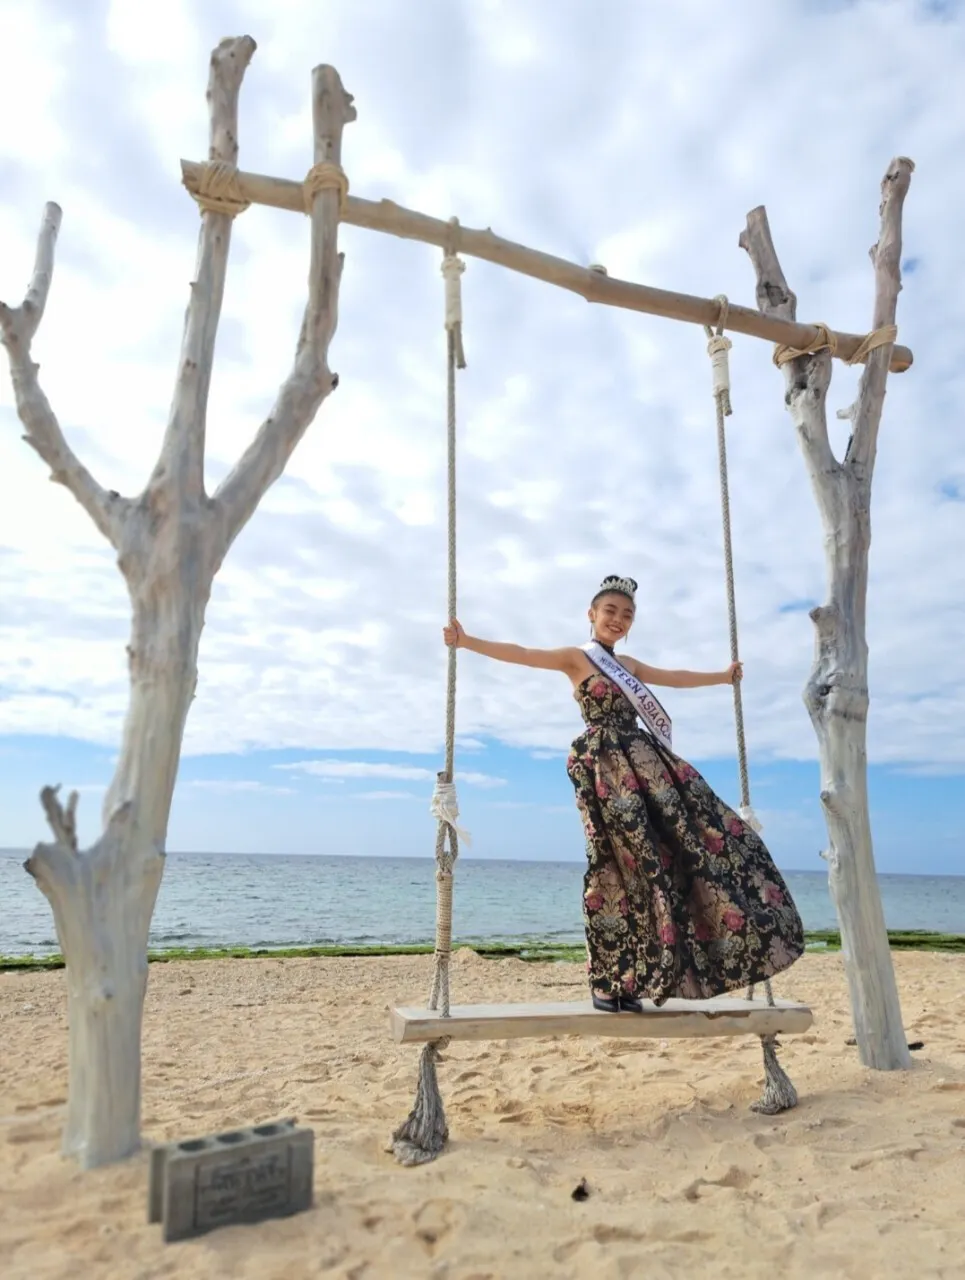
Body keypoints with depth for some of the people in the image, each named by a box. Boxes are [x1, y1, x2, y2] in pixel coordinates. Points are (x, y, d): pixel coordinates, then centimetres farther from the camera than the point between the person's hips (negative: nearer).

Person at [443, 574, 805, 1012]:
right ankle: (609, 982, 0)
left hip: (642, 765, 7)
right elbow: (521, 654, -9)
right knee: (620, 869, -9)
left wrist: (723, 676, 44)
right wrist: (467, 641, -20)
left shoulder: (628, 665, 21)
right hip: (605, 769, -7)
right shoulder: (576, 658, 1)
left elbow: (675, 677, 34)